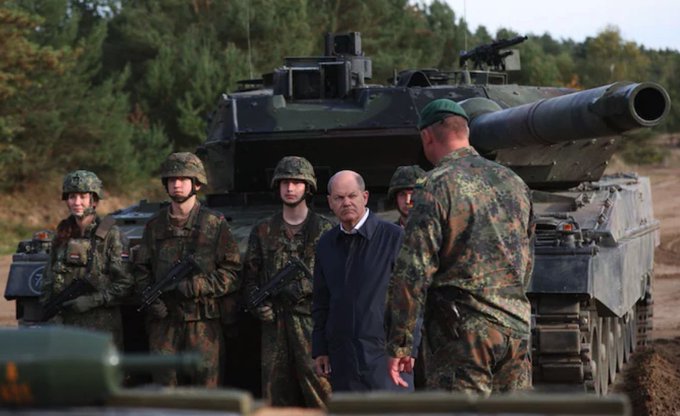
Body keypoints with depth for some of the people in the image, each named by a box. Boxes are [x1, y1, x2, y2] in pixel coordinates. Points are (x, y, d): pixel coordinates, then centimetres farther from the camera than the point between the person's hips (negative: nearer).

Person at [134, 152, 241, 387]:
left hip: (203, 323, -3)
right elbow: (141, 269, 17)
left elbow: (232, 274, -1)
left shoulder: (215, 224, 2)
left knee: (204, 384, -3)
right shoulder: (155, 225, 12)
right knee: (164, 384, 4)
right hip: (163, 321, 3)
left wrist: (197, 285, -14)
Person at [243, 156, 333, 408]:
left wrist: (303, 287, -13)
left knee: (317, 382, -10)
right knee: (276, 387, 4)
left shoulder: (324, 230, 5)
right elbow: (250, 275, 14)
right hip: (275, 321, 3)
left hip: (312, 320, -3)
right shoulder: (263, 231, 13)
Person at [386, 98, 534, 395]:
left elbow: (414, 274, -13)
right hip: (516, 330, 7)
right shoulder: (513, 182, 14)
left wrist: (399, 346, -10)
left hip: (464, 335, -7)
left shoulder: (438, 186, -9)